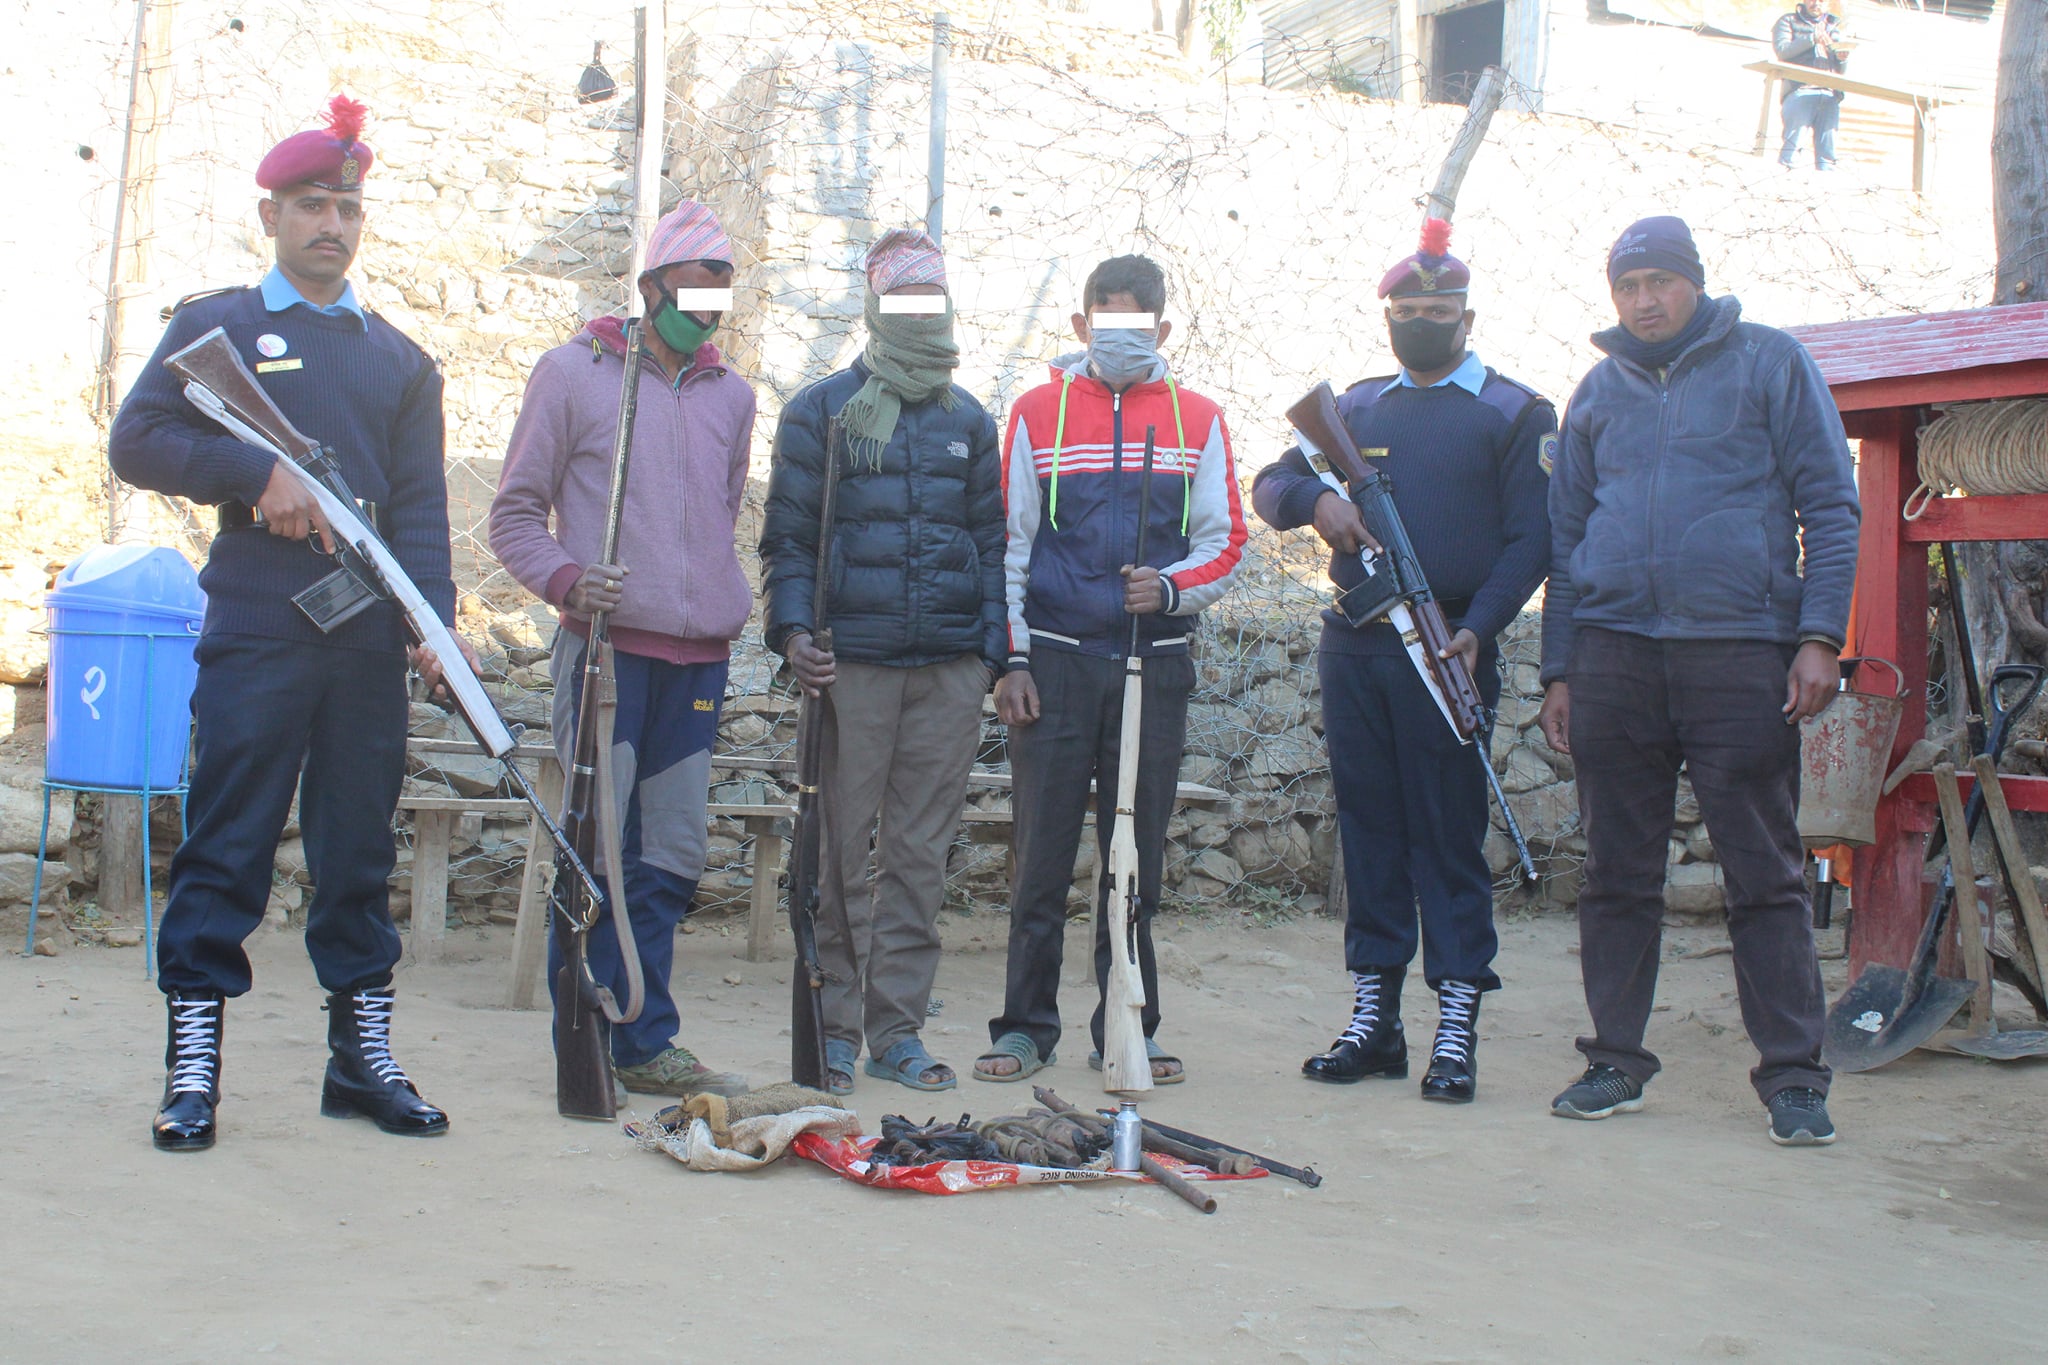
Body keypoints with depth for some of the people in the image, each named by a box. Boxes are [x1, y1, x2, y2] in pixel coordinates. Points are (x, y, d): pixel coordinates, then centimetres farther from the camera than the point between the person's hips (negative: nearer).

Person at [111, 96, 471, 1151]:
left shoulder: (399, 359, 17)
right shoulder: (216, 326, 9)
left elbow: (421, 504, 11)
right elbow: (136, 441, 0)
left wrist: (435, 619, -3)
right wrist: (257, 475, -13)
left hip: (369, 640, 3)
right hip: (255, 634, -3)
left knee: (359, 848, 7)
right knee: (227, 845, -3)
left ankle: (362, 1053, 14)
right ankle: (192, 1064, 2)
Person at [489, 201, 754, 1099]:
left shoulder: (731, 396, 17)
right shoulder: (575, 373, 3)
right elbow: (514, 514, 3)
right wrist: (566, 581, -14)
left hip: (699, 659, 5)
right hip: (608, 647, -5)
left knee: (672, 858, 7)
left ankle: (645, 1044, 16)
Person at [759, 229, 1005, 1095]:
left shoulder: (967, 421, 15)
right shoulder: (822, 411, 6)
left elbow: (991, 541, 16)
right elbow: (787, 536, 4)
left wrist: (995, 652, 8)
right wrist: (792, 630, -11)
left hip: (951, 668, 3)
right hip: (851, 663, -3)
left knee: (921, 853, 5)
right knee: (843, 848, 0)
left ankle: (896, 1029, 13)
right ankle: (834, 1027, 9)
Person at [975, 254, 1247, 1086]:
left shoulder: (1198, 421, 9)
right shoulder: (1038, 414, 6)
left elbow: (1224, 545, 8)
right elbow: (1009, 546, 5)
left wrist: (1169, 585, -13)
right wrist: (1011, 659, -2)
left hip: (1154, 665, 1)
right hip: (1054, 663, -1)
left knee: (1137, 860, 6)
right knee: (1042, 857, 2)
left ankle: (1129, 1027, 16)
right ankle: (1026, 1026, 13)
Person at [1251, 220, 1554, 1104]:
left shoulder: (1513, 413, 5)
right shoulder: (1356, 407, 18)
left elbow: (1530, 539, -3)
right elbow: (1272, 484, 15)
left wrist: (1476, 629, -18)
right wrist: (1316, 501, -9)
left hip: (1447, 652, -4)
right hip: (1352, 648, 4)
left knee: (1449, 836, -3)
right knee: (1368, 829, 7)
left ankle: (1457, 1030, 2)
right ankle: (1374, 1019, 14)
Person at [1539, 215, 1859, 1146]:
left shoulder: (1771, 363, 5)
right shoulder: (1598, 390, 16)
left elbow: (1829, 506, 3)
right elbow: (1566, 535, 18)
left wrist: (1819, 635, -8)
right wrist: (1558, 671, 12)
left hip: (1739, 651, -3)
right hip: (1612, 652, 4)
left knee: (1764, 876, -2)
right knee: (1618, 876, 7)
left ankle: (1793, 1077, 5)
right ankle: (1615, 1061, 17)